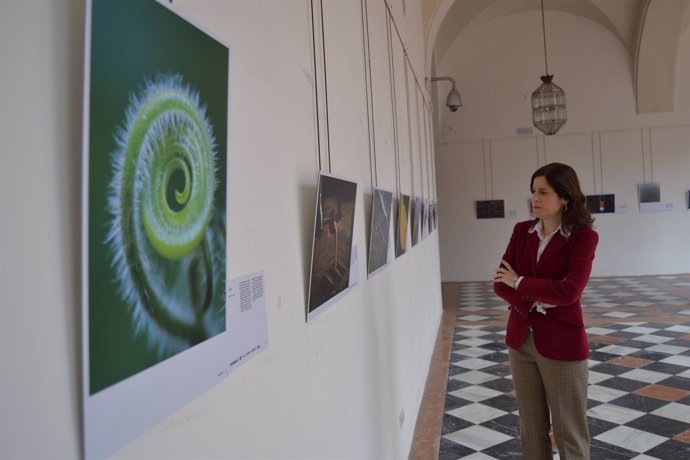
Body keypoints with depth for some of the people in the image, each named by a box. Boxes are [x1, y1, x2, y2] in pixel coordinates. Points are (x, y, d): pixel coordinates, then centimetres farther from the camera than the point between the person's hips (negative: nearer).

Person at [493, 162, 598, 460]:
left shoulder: (584, 237, -11)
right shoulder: (521, 231, 3)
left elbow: (569, 292, -24)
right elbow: (500, 284, -2)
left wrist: (519, 282, -12)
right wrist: (533, 303, -18)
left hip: (562, 344, -4)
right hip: (521, 340, 4)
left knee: (569, 432, 10)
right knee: (531, 429, 17)